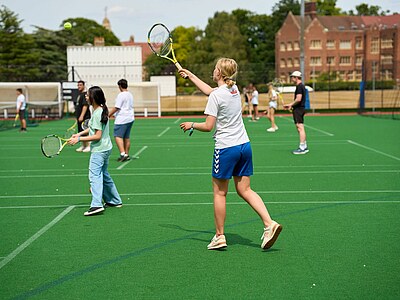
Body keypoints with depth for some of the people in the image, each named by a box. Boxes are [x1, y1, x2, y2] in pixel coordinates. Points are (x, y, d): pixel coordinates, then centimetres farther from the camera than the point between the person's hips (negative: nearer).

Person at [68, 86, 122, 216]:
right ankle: (114, 201, 28)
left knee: (94, 175, -16)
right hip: (105, 148, 10)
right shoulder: (100, 110, 10)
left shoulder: (98, 114, -20)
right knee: (104, 175, 19)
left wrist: (79, 139, -19)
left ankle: (97, 204, -25)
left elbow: (97, 136, -21)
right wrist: (80, 133, 10)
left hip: (99, 149, -10)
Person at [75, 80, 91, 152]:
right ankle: (83, 146, 20)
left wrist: (82, 116, -26)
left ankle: (89, 146, -4)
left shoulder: (85, 94, -13)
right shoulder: (79, 94, 17)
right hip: (79, 117, 10)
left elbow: (85, 106, -21)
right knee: (80, 132, 13)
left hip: (84, 117, -10)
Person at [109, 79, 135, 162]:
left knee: (118, 136, -8)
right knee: (127, 137, 12)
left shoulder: (121, 95, -14)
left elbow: (116, 108, -16)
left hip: (121, 120, -9)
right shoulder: (130, 95, 13)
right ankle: (127, 154, 15)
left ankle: (123, 154, -18)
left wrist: (108, 115, -8)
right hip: (130, 118, 9)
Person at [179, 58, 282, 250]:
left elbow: (208, 126, -16)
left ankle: (219, 236, 14)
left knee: (219, 193, 6)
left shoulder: (217, 96, -15)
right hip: (244, 145, 7)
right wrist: (190, 75, 34)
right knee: (245, 190, 11)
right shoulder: (234, 89, 9)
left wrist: (191, 125, 3)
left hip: (226, 148, -7)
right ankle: (269, 224, -2)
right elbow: (209, 90, 27)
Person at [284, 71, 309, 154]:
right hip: (299, 109, 11)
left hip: (298, 109, -11)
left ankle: (302, 148, -10)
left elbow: (298, 99, -21)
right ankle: (304, 147, 18)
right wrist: (291, 105, 14)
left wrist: (290, 105, -9)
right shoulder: (301, 86, 18)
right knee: (300, 128, 14)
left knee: (300, 128, -10)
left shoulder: (299, 86, -14)